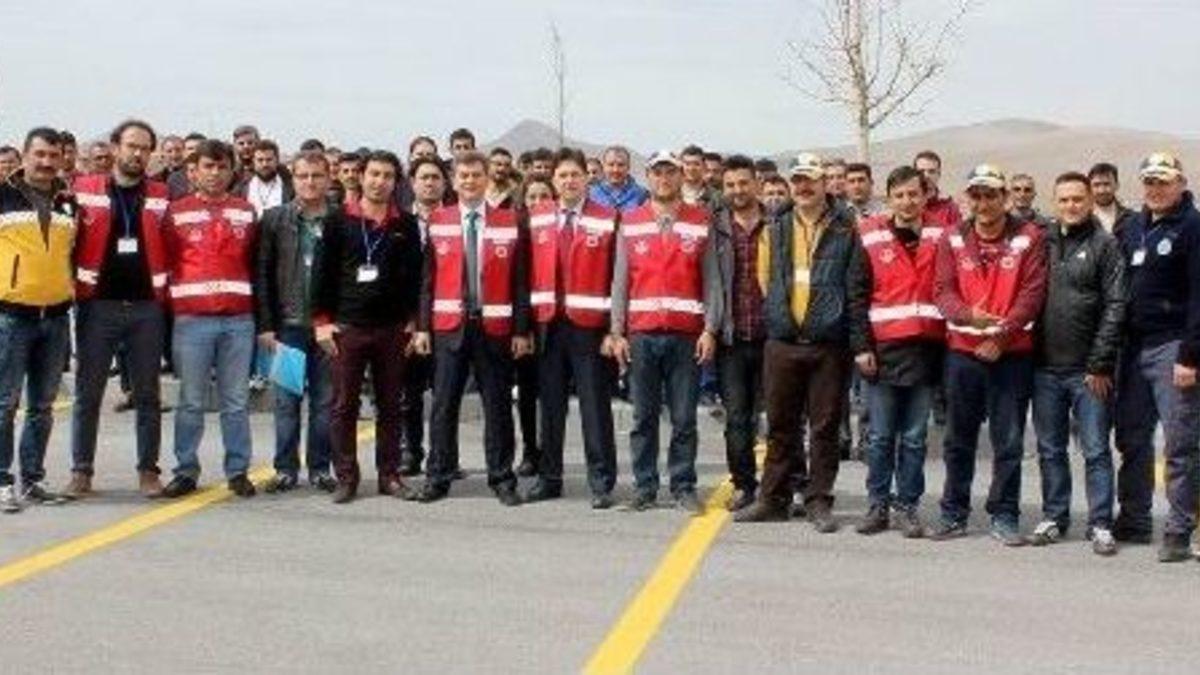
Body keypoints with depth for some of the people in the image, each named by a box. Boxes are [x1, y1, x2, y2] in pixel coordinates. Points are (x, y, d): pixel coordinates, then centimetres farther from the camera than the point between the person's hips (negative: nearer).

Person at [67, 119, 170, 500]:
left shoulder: (161, 197, 6)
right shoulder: (84, 191, 3)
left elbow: (171, 249, 9)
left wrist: (167, 294, 1)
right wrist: (73, 287, -4)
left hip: (146, 308, 1)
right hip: (97, 306, -1)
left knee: (147, 394, 7)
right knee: (88, 393, 4)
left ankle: (148, 470, 14)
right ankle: (81, 471, 12)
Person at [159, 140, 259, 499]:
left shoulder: (247, 213, 11)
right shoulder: (177, 213, 5)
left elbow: (256, 264, 13)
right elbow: (164, 262, 5)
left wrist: (260, 310, 8)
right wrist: (168, 307, 0)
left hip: (238, 320, 1)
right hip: (191, 319, -1)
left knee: (236, 401, 6)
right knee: (190, 402, 5)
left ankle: (238, 470, 14)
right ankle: (186, 471, 13)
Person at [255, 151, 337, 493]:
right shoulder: (275, 219, 5)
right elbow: (262, 274, 3)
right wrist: (265, 324, -3)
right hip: (287, 324, 0)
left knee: (325, 401, 5)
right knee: (286, 401, 4)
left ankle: (320, 468, 15)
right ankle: (286, 468, 13)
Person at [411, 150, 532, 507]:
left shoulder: (510, 223, 4)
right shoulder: (436, 222, 7)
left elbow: (520, 281, 2)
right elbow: (427, 279, 6)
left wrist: (521, 330, -3)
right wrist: (422, 327, 0)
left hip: (495, 328, 0)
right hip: (449, 327, 1)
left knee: (498, 406, 5)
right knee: (443, 404, 3)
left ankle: (502, 478, 14)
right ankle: (437, 477, 12)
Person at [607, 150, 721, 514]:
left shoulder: (701, 223, 5)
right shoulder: (630, 223, 8)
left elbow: (711, 281, 3)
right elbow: (620, 281, 7)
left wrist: (710, 330, -5)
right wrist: (617, 333, 1)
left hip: (687, 334, -1)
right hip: (641, 334, 1)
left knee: (684, 418, 3)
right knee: (643, 417, 6)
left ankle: (683, 487, 12)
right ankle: (645, 487, 14)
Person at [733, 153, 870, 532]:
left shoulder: (846, 230, 0)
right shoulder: (775, 229, 10)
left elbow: (858, 290, -3)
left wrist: (860, 343, -8)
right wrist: (773, 319, 6)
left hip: (829, 344, -3)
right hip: (782, 342, 3)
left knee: (825, 427, 5)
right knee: (781, 426, 10)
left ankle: (819, 502, 14)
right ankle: (773, 500, 19)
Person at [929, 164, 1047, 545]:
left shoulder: (1028, 238, 1)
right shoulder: (953, 241, 7)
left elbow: (1032, 293, -6)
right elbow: (943, 291, -1)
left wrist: (1002, 333, -15)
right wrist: (969, 315, -21)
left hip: (1012, 353, -2)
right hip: (962, 352, 2)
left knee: (1009, 440, 2)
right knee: (958, 439, 10)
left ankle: (1005, 516, 12)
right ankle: (954, 515, 19)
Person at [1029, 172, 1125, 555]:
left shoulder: (1104, 245, -1)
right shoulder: (1043, 243, 10)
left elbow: (1115, 307, -6)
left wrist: (1100, 364, -11)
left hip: (1088, 370, -4)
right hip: (1045, 366, 4)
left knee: (1095, 450, 1)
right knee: (1050, 449, 11)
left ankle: (1100, 524, 8)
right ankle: (1054, 518, 20)